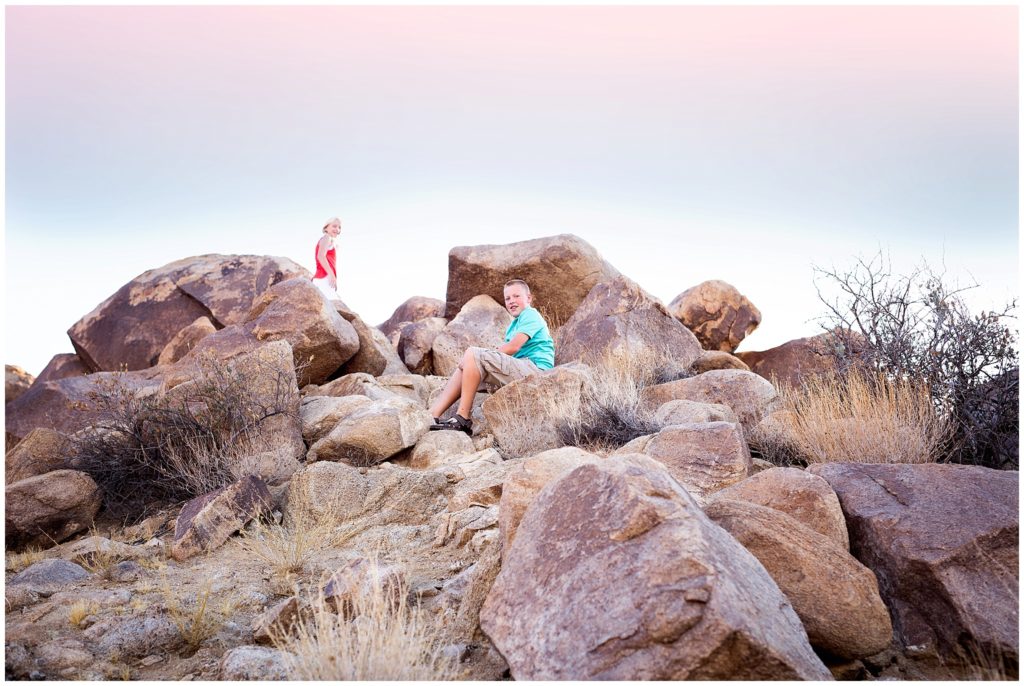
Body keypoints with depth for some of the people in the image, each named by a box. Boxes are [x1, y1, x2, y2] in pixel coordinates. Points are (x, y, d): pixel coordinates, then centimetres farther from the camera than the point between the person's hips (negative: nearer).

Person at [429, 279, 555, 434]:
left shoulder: (530, 315, 0)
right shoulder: (512, 326, 29)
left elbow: (513, 347, -14)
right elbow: (504, 356, 14)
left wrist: (482, 357, -6)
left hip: (533, 369, -9)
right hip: (519, 371, 9)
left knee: (473, 354, -20)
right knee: (464, 368, 1)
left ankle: (462, 418, -23)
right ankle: (431, 416, -10)